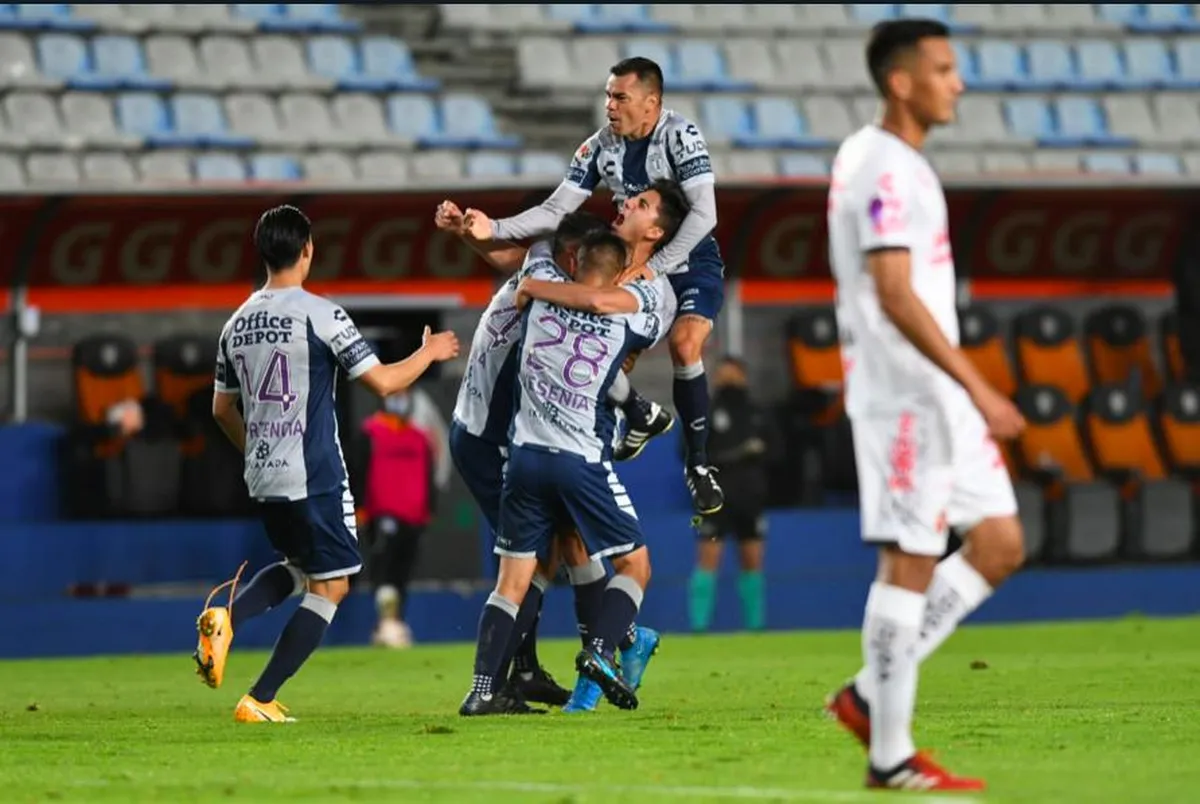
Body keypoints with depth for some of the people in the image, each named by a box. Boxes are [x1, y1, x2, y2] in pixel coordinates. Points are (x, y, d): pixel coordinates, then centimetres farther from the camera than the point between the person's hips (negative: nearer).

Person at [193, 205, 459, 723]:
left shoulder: (237, 324, 8)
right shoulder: (320, 314, -12)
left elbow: (222, 409, 17)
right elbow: (383, 382, -10)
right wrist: (429, 353, 8)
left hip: (262, 480, 7)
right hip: (314, 479, -7)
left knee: (298, 566, 26)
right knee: (330, 584, 3)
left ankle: (226, 617, -2)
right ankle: (260, 701, -4)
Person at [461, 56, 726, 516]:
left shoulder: (680, 136, -23)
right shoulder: (601, 146, -8)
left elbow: (703, 214, -29)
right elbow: (556, 210, -7)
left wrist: (653, 268, -33)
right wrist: (494, 229, -20)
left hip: (691, 260, -5)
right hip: (638, 261, 5)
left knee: (684, 344, -27)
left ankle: (698, 465, -9)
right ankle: (639, 421, 24)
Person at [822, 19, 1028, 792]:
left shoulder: (876, 158, 16)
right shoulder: (886, 170, -16)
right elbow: (895, 296, -24)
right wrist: (979, 388, -25)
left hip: (938, 398, 10)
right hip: (905, 399, -10)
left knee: (1001, 545, 10)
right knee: (910, 564, -5)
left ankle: (872, 695, 13)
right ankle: (891, 755, 1)